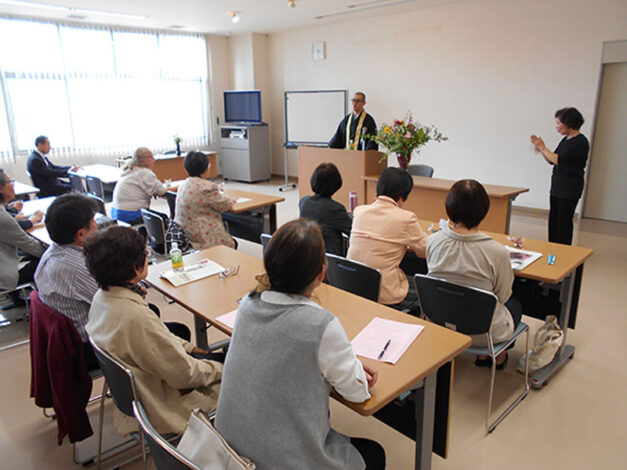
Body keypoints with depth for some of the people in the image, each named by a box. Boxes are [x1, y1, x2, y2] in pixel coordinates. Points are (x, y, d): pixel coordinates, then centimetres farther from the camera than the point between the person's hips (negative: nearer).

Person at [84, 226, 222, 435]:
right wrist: (220, 370, -10)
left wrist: (188, 347, 7)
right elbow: (184, 375, -26)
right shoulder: (135, 317, -36)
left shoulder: (102, 298, -8)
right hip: (162, 408, -8)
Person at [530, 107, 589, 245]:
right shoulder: (565, 140, 11)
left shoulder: (581, 142, -15)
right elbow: (551, 161, 15)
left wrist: (543, 148, -12)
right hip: (557, 185, 9)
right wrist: (540, 148, 3)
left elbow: (559, 160, -23)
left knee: (563, 222, -2)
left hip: (570, 188, -9)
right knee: (553, 220, 12)